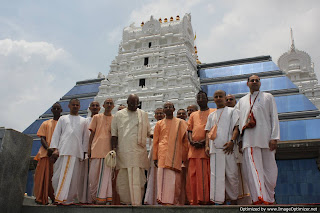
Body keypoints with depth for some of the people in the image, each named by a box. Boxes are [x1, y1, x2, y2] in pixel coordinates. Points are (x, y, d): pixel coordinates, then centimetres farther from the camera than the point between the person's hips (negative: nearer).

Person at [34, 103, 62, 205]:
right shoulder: (46, 124, 18)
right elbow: (42, 139, 8)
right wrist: (48, 148, -13)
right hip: (46, 153, 1)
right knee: (43, 175, -6)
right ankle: (41, 198, -2)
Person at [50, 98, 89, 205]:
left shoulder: (83, 120, 21)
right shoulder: (63, 118, 20)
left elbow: (85, 137, 16)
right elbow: (56, 134, 12)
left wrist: (84, 151, 5)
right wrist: (55, 148, -1)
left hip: (77, 151, 0)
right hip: (63, 150, 0)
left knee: (73, 175, -5)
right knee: (58, 175, -5)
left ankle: (68, 198, 0)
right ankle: (59, 196, 5)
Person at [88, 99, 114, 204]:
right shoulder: (96, 117, 13)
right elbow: (92, 133, 10)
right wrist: (89, 148, 3)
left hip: (108, 149, 0)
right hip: (96, 148, 0)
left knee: (106, 174, -5)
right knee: (94, 174, 1)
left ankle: (102, 197, -1)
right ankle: (94, 196, 12)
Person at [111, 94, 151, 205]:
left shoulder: (144, 115, 13)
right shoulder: (119, 115, 9)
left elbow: (148, 132, 19)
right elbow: (114, 134, 7)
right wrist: (113, 149, -1)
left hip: (139, 152, 1)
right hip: (123, 151, 0)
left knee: (138, 178, -2)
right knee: (123, 178, 2)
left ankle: (137, 202, 3)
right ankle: (125, 201, 13)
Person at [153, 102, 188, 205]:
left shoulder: (180, 123, 12)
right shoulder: (159, 124, 15)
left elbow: (185, 140, 10)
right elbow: (155, 141, 13)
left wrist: (183, 156, 3)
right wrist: (155, 157, 6)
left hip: (176, 155, 0)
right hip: (163, 153, 0)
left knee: (175, 177, -3)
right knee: (163, 175, -9)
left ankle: (174, 200, 5)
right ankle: (163, 199, -6)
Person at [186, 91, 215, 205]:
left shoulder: (214, 112, 11)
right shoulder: (193, 115, 25)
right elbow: (189, 131, 20)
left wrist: (205, 141, -12)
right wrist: (191, 141, -2)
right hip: (194, 148, 4)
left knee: (207, 175, -9)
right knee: (193, 175, -1)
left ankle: (207, 199, -7)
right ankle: (195, 201, 2)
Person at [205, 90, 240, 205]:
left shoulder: (232, 111, 11)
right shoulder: (211, 115, 23)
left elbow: (236, 127, 1)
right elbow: (208, 131, 21)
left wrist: (232, 141, -14)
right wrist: (207, 145, 6)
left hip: (228, 148, -3)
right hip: (214, 148, 3)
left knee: (231, 174, -3)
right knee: (216, 175, -3)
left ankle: (233, 199, 9)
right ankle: (219, 200, -1)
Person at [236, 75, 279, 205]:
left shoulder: (268, 97, 16)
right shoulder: (242, 101, 22)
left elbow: (274, 118, 6)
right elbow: (238, 121, 19)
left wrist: (274, 137, -5)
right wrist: (239, 138, 8)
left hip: (265, 138, -1)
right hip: (249, 139, 1)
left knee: (269, 169, 0)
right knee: (252, 168, -14)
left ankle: (269, 198, 14)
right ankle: (259, 198, -21)